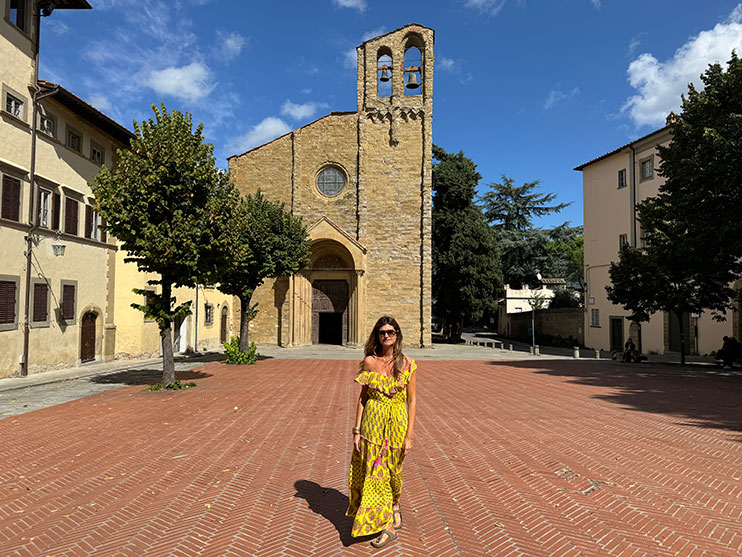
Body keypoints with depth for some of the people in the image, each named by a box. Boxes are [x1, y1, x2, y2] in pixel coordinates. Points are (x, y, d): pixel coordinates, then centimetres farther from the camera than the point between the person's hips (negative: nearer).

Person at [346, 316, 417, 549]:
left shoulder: (407, 364, -6)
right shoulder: (369, 361, -2)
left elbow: (411, 401, -4)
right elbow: (363, 397, 2)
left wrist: (409, 435, -8)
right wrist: (357, 430, -1)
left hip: (397, 423, -2)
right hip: (372, 422, 2)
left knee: (391, 471, 11)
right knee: (372, 472, 8)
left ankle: (389, 524, 33)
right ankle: (393, 514, 33)